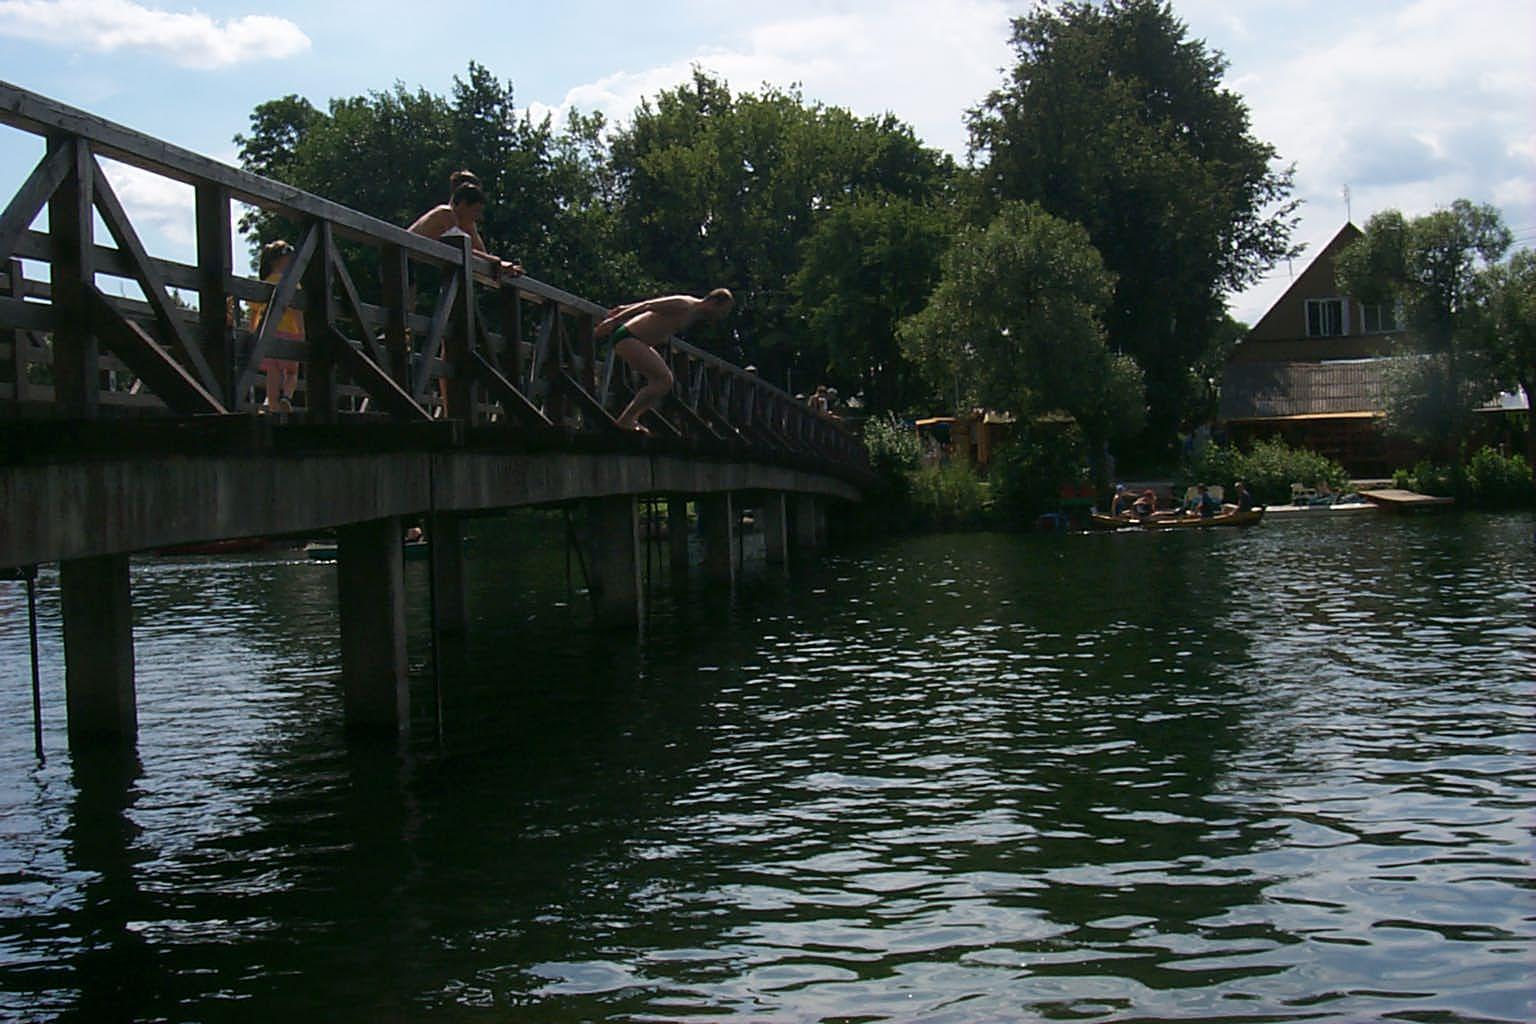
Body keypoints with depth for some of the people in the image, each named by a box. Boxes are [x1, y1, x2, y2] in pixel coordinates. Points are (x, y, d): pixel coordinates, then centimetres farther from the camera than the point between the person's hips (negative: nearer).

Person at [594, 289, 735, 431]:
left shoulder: (692, 310, 11)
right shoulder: (684, 306, -19)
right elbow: (647, 305, -21)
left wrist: (623, 309, 24)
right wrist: (614, 321, -21)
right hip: (628, 339, -10)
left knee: (665, 381, 8)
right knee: (664, 380, -16)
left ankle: (630, 419, 4)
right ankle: (625, 420, -15)